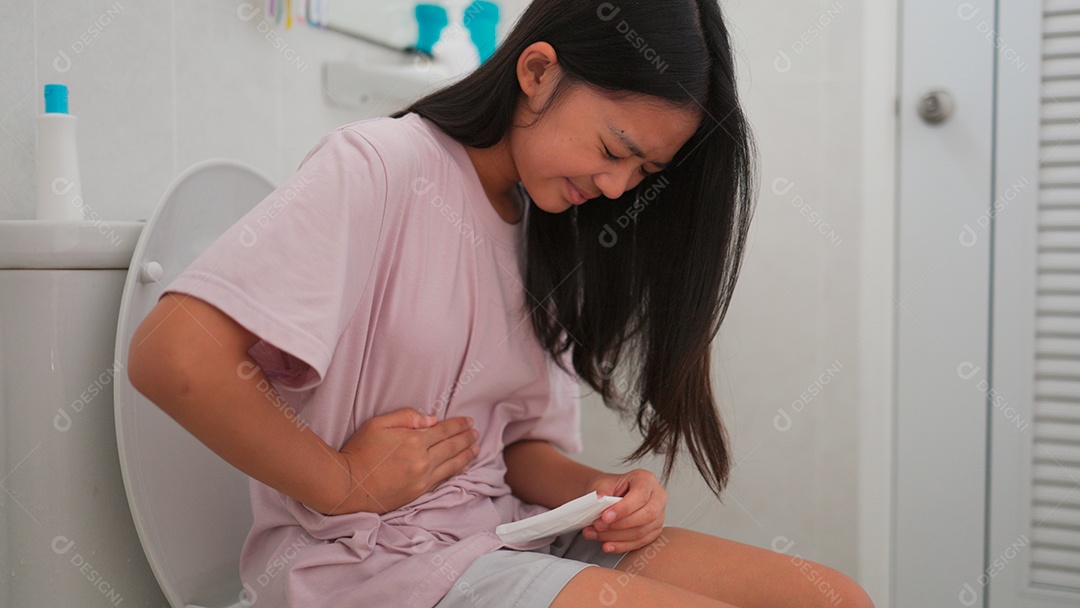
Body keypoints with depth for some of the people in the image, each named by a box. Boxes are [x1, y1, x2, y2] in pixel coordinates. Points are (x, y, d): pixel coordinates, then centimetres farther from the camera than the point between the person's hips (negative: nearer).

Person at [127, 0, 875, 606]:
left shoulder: (546, 234, 12)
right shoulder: (379, 167, -13)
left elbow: (523, 444, 12)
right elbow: (175, 355, -24)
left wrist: (595, 492, -8)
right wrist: (345, 486, -15)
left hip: (503, 534, 8)